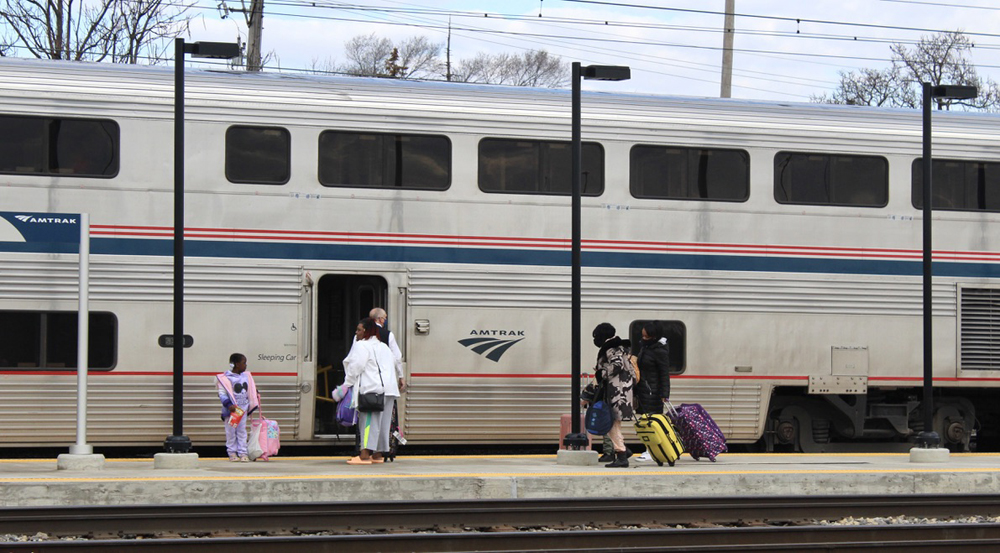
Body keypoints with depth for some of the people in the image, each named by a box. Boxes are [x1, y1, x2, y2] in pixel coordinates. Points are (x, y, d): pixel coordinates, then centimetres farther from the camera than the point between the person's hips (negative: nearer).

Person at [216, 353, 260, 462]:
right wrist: (228, 405, -25)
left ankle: (243, 453, 6)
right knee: (231, 431, 1)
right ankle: (232, 453, 9)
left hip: (243, 409, 5)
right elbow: (222, 394, -15)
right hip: (231, 410, -5)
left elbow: (251, 391, 23)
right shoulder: (225, 378, -11)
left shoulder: (246, 376, 10)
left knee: (242, 431, 5)